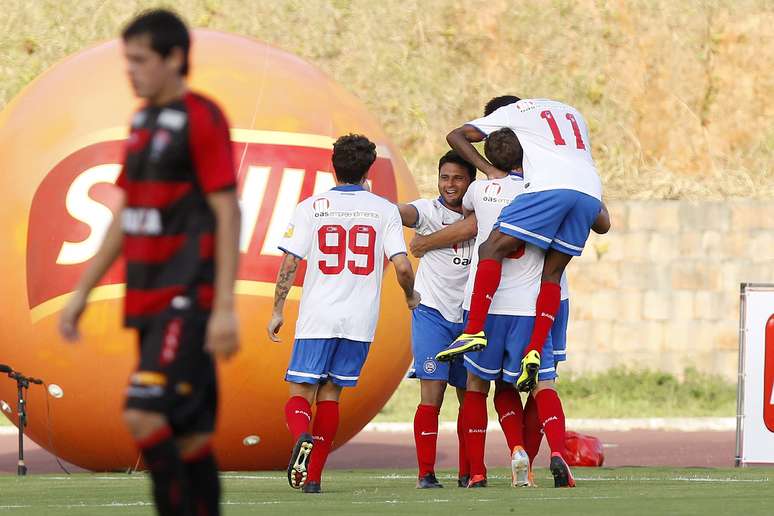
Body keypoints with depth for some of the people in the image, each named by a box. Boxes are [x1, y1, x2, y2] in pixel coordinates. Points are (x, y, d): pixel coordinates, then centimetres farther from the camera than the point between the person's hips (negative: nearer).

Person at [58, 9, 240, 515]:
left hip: (188, 298, -8)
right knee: (190, 436, 7)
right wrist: (82, 292, 21)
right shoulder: (143, 122, 16)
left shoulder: (201, 118, -9)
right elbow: (125, 219, 23)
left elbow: (227, 214, -13)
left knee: (145, 416, -19)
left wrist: (225, 306, -19)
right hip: (148, 301, 8)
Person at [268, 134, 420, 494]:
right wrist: (411, 297, 16)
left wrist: (277, 311, 6)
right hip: (361, 319, 2)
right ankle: (313, 476, 6)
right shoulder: (384, 210, 3)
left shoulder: (311, 208, 0)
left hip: (317, 317, -2)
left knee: (300, 394, 5)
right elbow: (402, 267, -4)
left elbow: (289, 264, -3)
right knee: (330, 393, 12)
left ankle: (302, 437, -28)